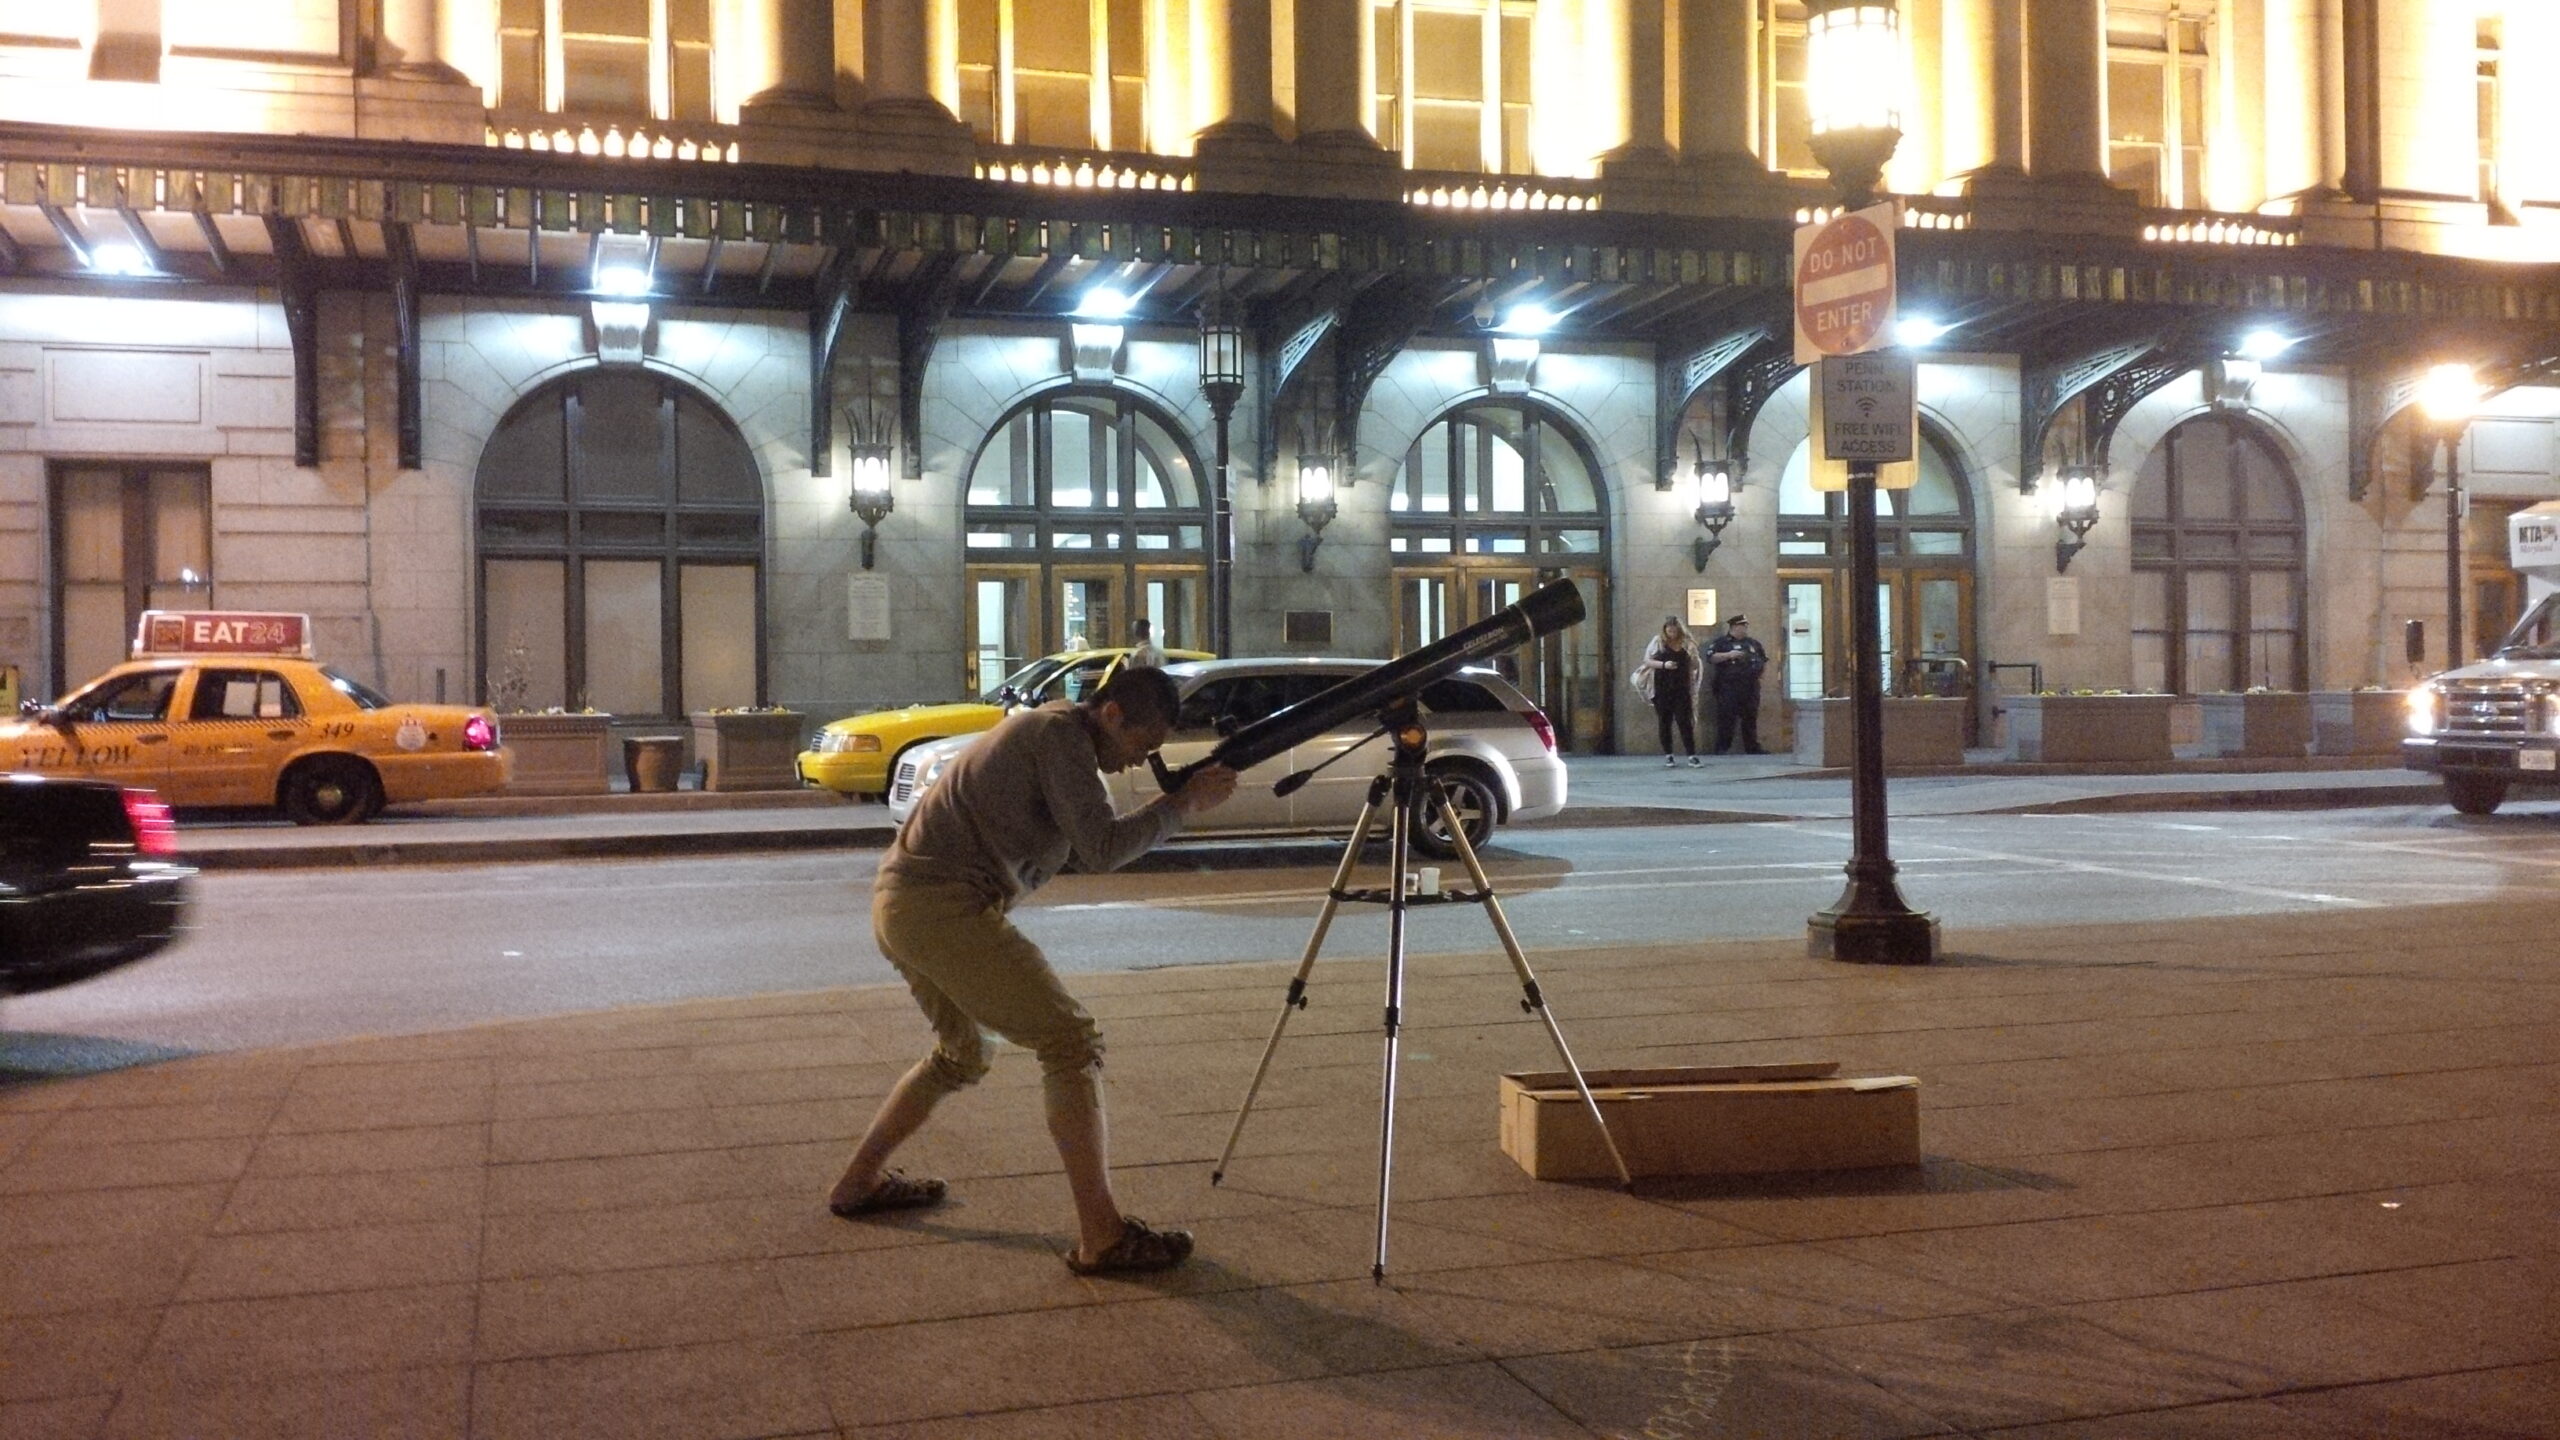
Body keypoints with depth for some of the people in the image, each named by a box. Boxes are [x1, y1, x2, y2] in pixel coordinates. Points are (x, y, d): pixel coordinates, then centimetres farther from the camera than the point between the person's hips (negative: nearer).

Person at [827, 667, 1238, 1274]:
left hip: (900, 904, 10)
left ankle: (859, 1182, 35)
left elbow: (1090, 843, 20)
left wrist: (1175, 799, 7)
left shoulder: (1045, 727, 20)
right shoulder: (1062, 731, -10)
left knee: (961, 1055, 27)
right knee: (1072, 1041, -10)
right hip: (944, 907, -10)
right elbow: (1101, 849, -17)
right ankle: (1101, 1236, -12)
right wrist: (1183, 803, -9)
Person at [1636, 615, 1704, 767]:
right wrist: (1664, 664, -17)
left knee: (1685, 721, -4)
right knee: (1664, 722, 4)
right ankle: (1668, 755, 12)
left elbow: (1694, 665, 15)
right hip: (1662, 688, 0)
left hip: (1682, 688, 0)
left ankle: (1692, 755, -4)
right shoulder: (1658, 641, 2)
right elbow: (1648, 661, -1)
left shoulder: (1687, 643, 6)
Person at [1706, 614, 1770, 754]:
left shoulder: (1753, 643, 19)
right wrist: (1728, 655, -17)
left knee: (1750, 718, 7)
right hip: (1729, 687, -5)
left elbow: (1764, 662, 30)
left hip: (1750, 687, 5)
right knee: (1726, 718, -7)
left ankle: (1752, 747, 12)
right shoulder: (1722, 642, 3)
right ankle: (1722, 747, -3)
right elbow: (1711, 657, -8)